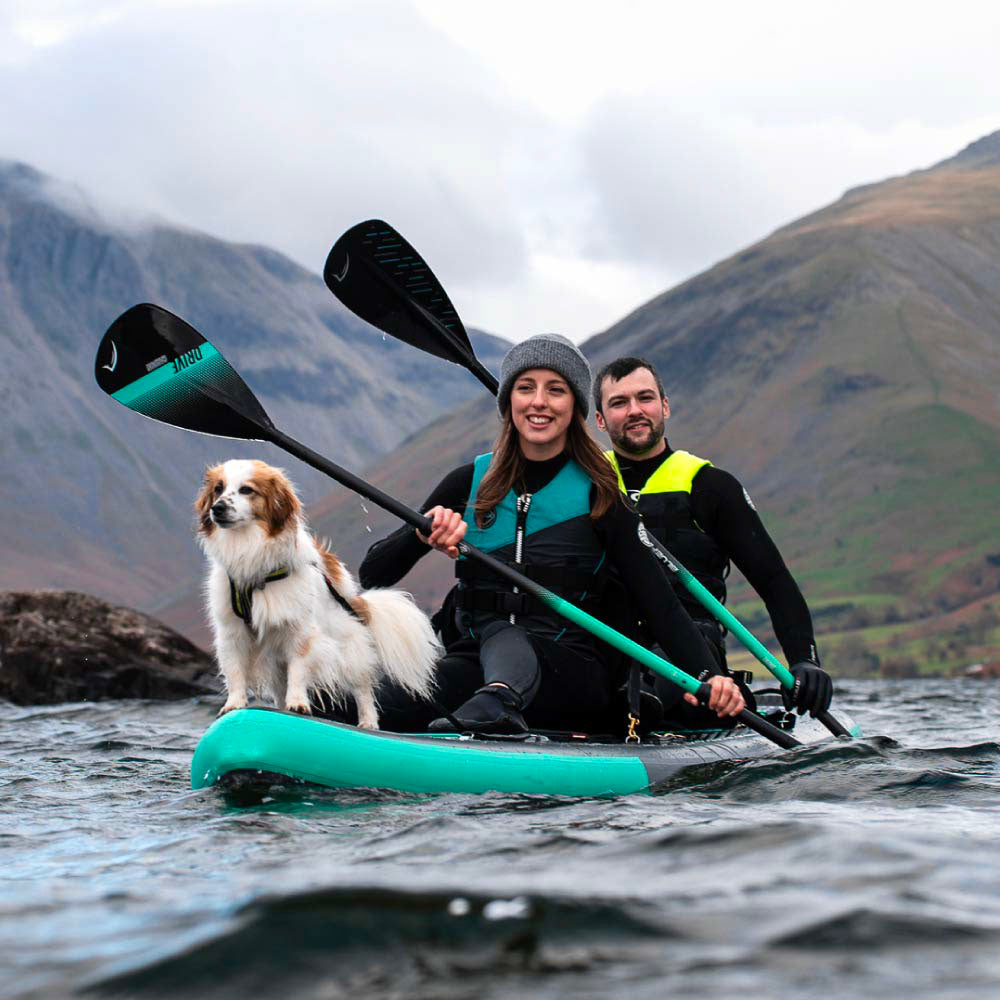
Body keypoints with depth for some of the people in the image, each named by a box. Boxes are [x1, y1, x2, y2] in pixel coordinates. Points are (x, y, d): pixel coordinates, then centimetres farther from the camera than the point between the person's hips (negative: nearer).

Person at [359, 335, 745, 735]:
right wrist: (422, 534, -16)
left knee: (502, 635, -38)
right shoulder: (469, 483, 9)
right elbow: (372, 575, 6)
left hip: (573, 677, -3)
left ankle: (495, 702, -67)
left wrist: (708, 675, -24)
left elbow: (661, 604, -6)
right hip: (473, 664, 3)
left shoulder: (600, 497, 2)